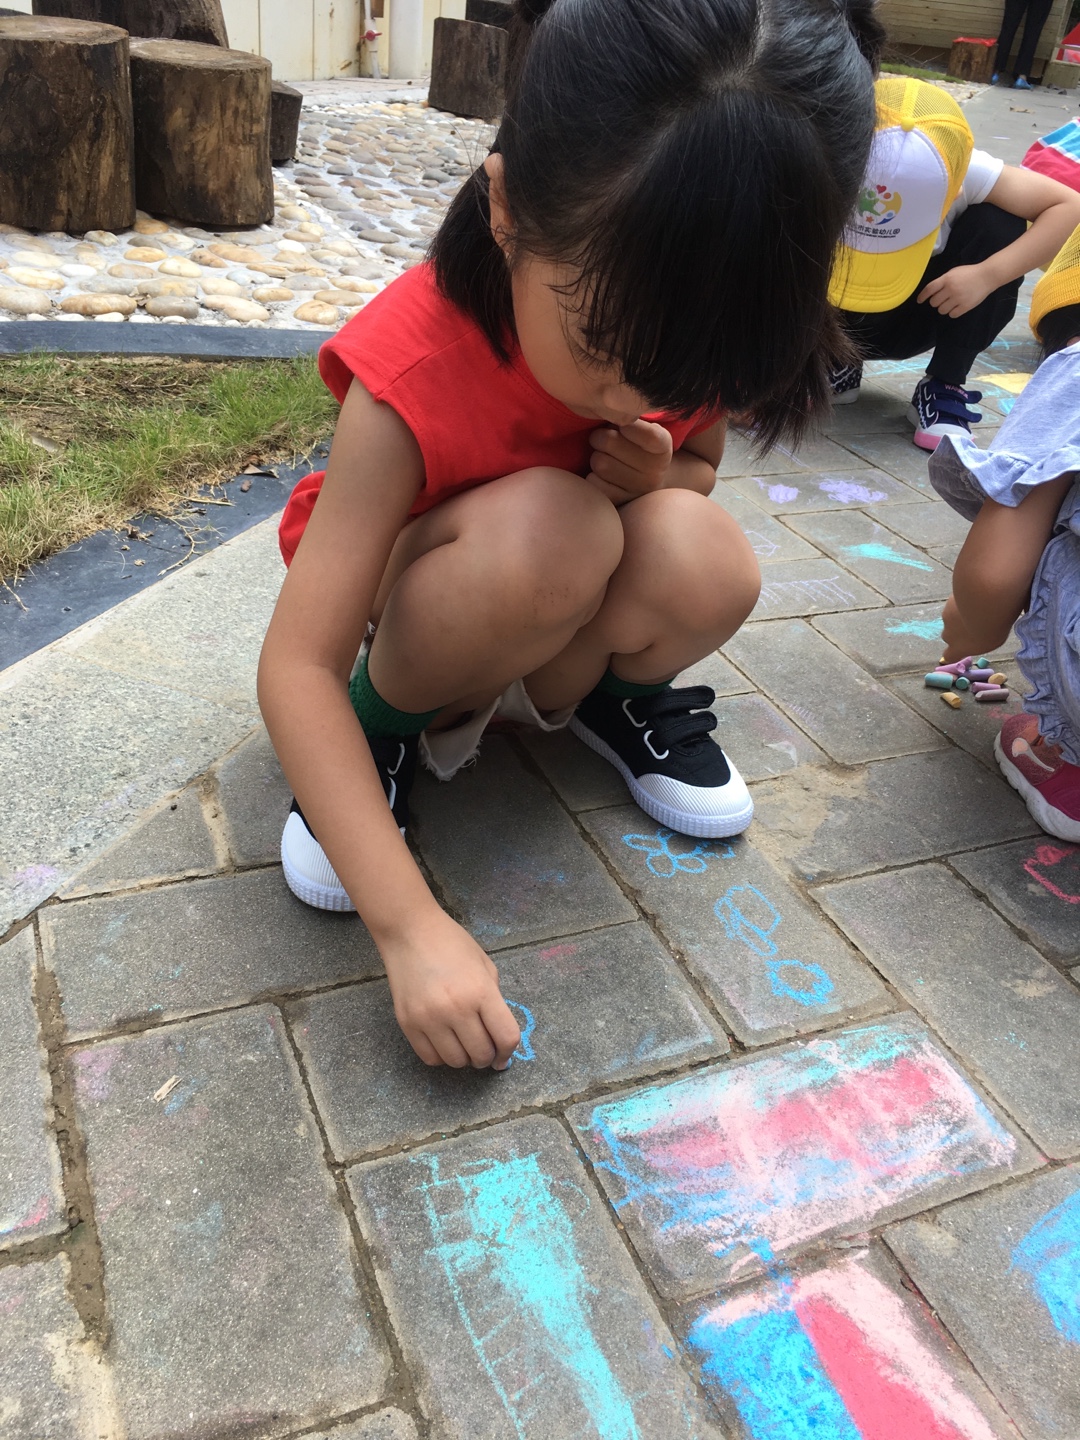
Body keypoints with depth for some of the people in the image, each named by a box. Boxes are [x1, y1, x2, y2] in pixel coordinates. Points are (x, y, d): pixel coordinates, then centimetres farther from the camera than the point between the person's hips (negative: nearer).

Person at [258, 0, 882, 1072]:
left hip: (562, 622, 4)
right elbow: (297, 667, -32)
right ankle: (384, 727, -8)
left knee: (705, 559, -29)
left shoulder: (687, 319, -18)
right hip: (408, 613, -4)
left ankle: (608, 698, 5)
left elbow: (698, 464, 6)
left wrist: (661, 481, -22)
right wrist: (410, 926, -39)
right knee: (545, 529, -37)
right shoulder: (414, 374, -32)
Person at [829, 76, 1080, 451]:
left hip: (924, 310, 1)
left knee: (1001, 225, -26)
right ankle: (838, 363, 2)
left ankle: (943, 388, -13)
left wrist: (987, 275, -38)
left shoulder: (967, 173, -31)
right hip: (843, 323, -1)